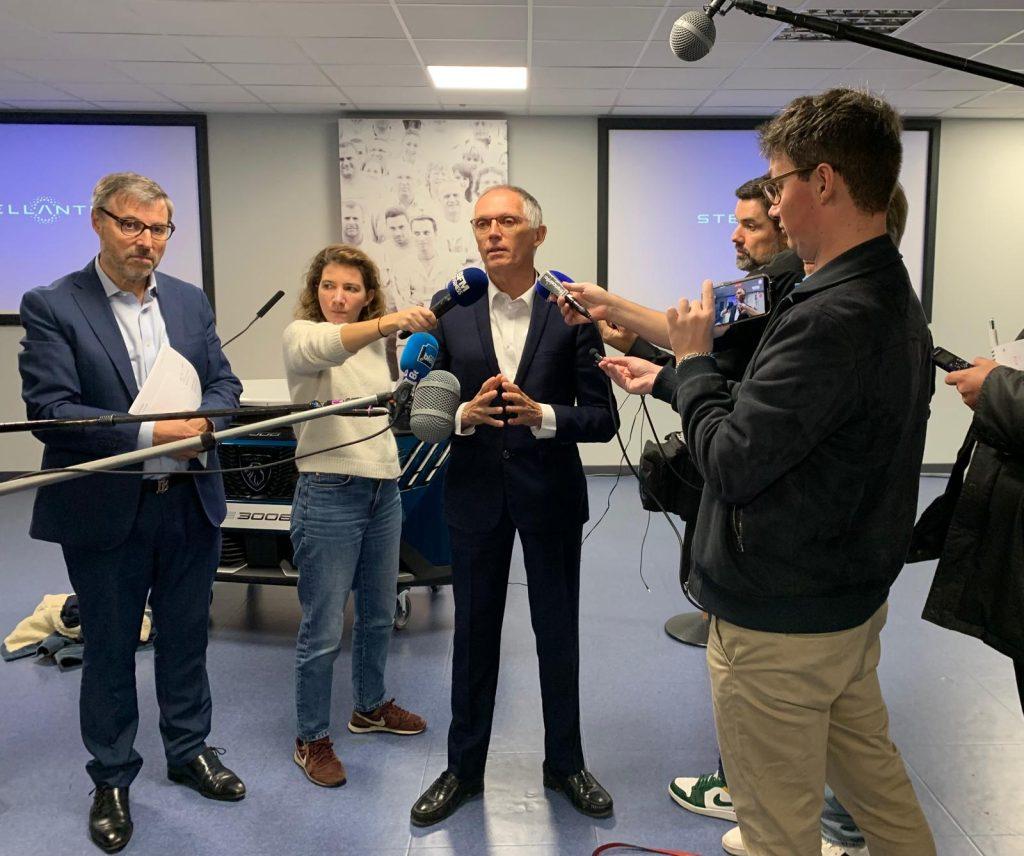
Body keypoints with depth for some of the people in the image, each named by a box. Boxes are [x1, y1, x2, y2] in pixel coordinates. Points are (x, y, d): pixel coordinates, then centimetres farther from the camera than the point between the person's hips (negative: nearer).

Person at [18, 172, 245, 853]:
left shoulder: (191, 301, 6)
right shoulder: (51, 306, -8)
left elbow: (224, 383, 6)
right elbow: (49, 410, -16)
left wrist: (202, 422, -16)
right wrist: (150, 434, -25)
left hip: (191, 502, 4)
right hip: (105, 511, -4)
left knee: (187, 637, 18)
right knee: (109, 649, 13)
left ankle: (190, 750, 39)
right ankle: (113, 778, 32)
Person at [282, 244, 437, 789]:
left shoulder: (374, 345, 12)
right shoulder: (299, 334, -9)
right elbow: (324, 347, -34)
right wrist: (390, 322, -50)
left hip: (383, 489, 7)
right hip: (329, 495, -7)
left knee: (378, 614, 19)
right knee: (322, 630, 0)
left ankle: (370, 706, 39)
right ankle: (312, 739, 17)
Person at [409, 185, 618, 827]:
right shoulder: (450, 315, 0)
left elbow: (602, 418, -8)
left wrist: (542, 414, -25)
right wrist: (465, 413, -21)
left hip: (551, 495, -1)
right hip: (476, 493, 2)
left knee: (559, 632, 13)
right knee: (474, 633, 14)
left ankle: (565, 763, 34)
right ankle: (464, 767, 32)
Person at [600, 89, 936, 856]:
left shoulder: (830, 317, -28)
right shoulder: (892, 296, 5)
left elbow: (731, 464, -24)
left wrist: (694, 358, -10)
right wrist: (669, 379, 15)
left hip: (779, 624, -9)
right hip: (855, 601, 9)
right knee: (875, 778, 26)